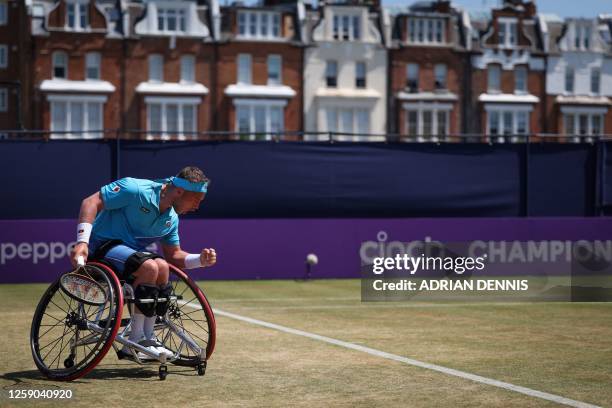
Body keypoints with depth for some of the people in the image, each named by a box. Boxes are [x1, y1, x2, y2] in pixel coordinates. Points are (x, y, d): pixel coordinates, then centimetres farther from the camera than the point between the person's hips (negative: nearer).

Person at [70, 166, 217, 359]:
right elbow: (91, 202, -20)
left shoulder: (171, 219, 6)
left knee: (162, 266, -22)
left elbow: (173, 256, 13)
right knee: (149, 267, -30)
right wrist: (82, 241, -31)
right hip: (103, 244, -7)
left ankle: (148, 338, -14)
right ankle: (135, 342, -23)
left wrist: (200, 260, -6)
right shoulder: (135, 189, -19)